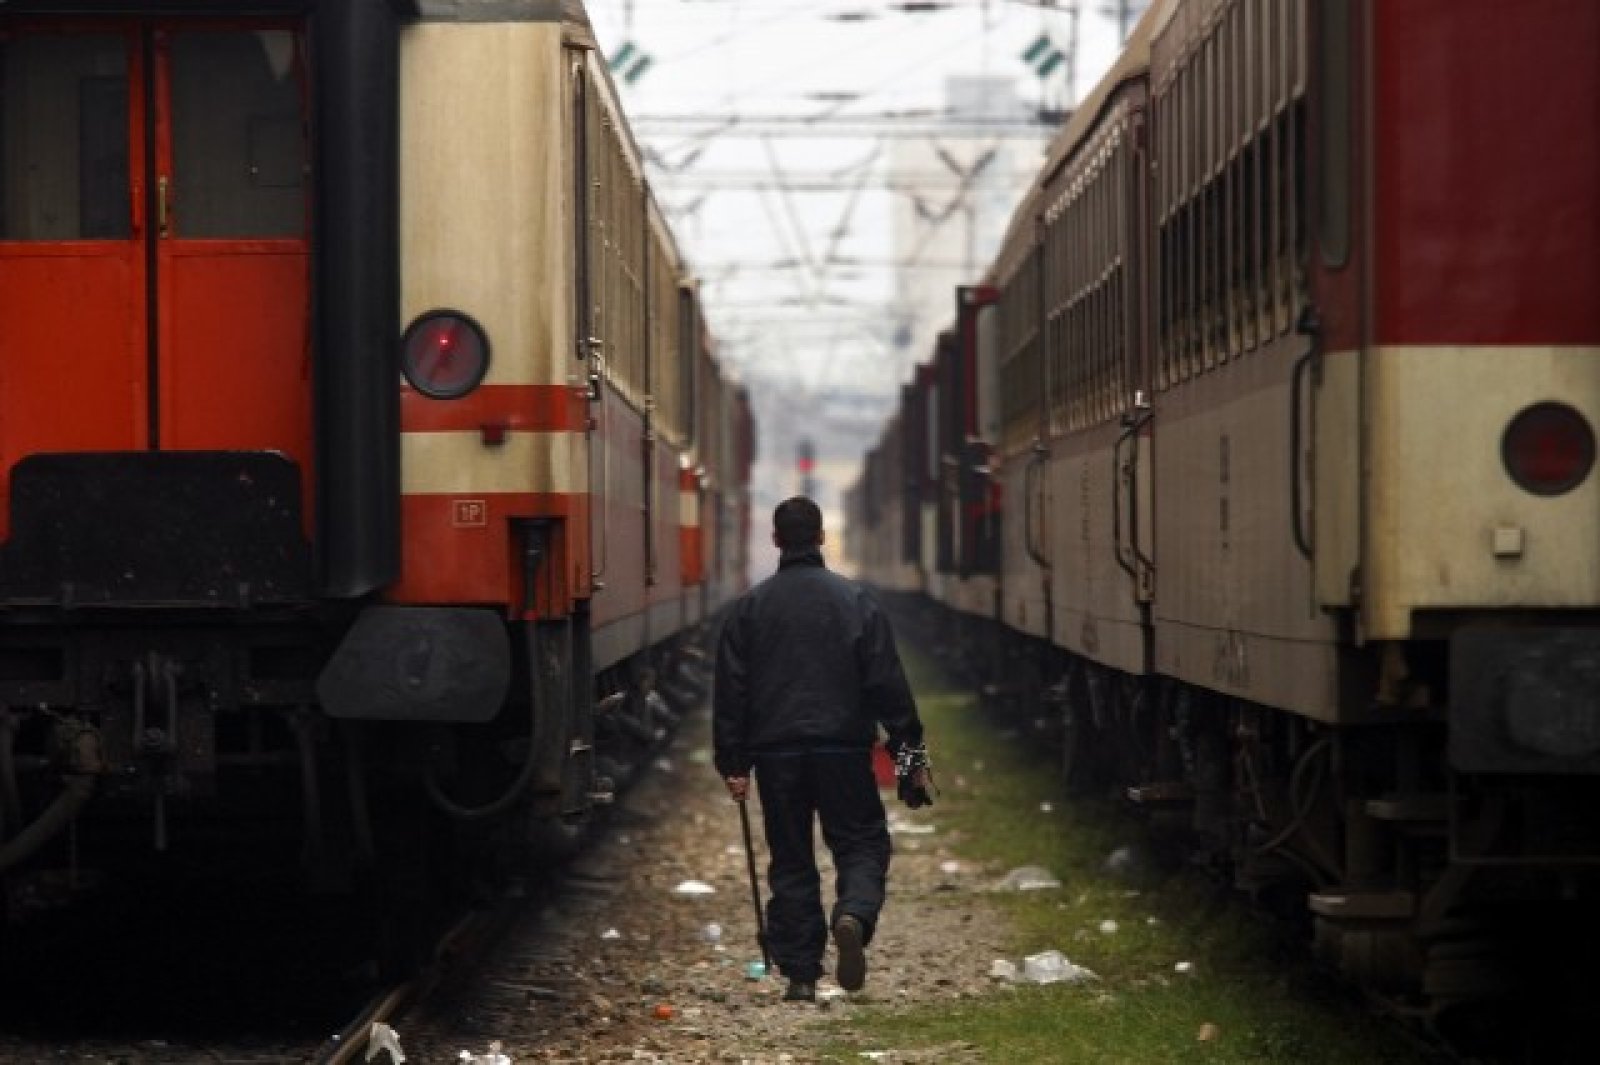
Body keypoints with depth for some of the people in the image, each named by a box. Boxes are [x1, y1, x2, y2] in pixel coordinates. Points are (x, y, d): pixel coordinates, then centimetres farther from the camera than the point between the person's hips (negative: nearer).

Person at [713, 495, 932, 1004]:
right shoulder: (855, 600, 0)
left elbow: (730, 692, 4)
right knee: (862, 844, 7)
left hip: (776, 754, 2)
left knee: (791, 862, 8)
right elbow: (888, 682, -2)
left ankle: (799, 974, 5)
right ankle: (853, 916, -24)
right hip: (844, 750, -2)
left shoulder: (750, 607, 4)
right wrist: (910, 751, 3)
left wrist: (733, 764, 8)